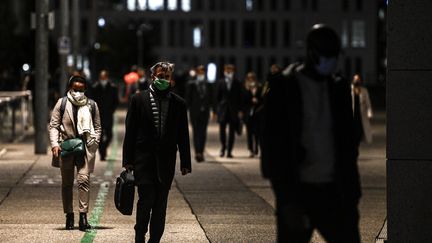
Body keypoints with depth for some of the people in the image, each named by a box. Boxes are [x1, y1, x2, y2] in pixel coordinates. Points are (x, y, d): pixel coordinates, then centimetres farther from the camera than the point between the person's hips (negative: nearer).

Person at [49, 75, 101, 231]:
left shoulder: (92, 105, 7)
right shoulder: (62, 103, 4)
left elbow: (97, 127, 14)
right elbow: (53, 125, 3)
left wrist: (94, 143, 0)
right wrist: (55, 144, -10)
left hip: (85, 147, -1)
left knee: (83, 180, -15)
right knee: (67, 183, 8)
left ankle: (83, 216, -16)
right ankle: (69, 216, 17)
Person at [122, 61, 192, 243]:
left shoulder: (178, 103, 8)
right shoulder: (139, 99, 3)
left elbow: (183, 135, 9)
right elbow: (130, 131, 2)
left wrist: (185, 163, 6)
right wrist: (128, 159, -2)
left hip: (166, 160, 2)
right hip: (144, 158, -2)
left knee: (160, 203, 4)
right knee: (146, 198, -11)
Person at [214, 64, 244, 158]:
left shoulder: (237, 83, 4)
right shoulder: (220, 83, 6)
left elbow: (240, 97, 5)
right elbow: (217, 97, 7)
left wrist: (240, 110, -2)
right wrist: (217, 109, 0)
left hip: (234, 110, 0)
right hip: (223, 109, 0)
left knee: (232, 131, 1)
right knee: (222, 130, -4)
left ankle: (229, 151, 6)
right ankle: (223, 147, 18)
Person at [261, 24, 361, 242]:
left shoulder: (339, 88, 10)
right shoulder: (283, 87, -4)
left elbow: (347, 143, 15)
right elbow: (274, 146, -9)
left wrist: (352, 195, 9)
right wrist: (288, 201, -15)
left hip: (334, 191, 4)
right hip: (297, 191, -4)